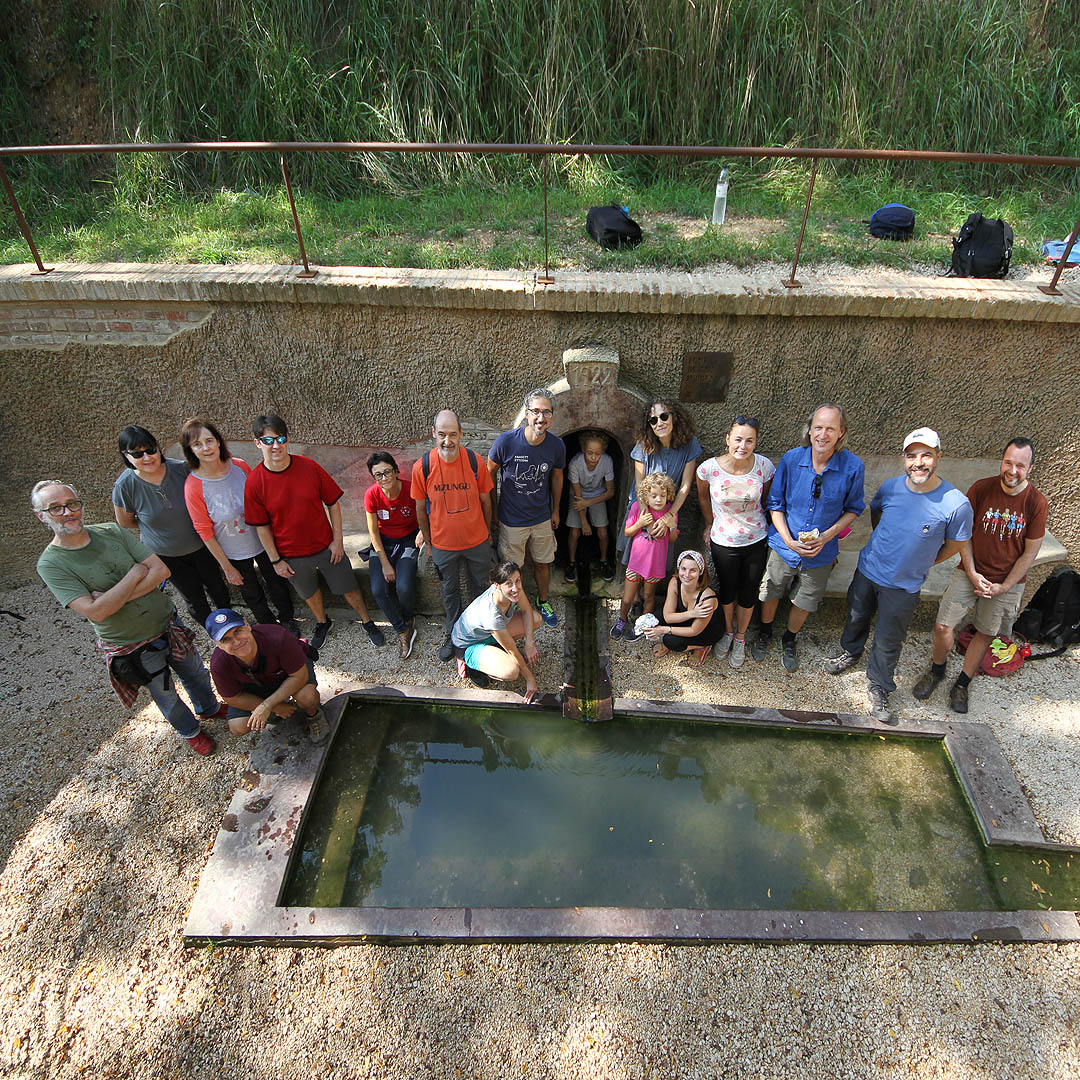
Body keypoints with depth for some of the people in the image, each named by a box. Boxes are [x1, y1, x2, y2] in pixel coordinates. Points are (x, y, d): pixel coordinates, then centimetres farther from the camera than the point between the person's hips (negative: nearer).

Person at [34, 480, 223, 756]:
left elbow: (161, 570, -14)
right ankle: (189, 730, 47)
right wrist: (135, 574, -22)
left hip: (167, 622, 3)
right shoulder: (50, 564, -19)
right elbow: (95, 612, -29)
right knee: (165, 696, 19)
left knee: (195, 674, 25)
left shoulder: (112, 531, -9)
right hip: (131, 647, -3)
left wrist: (116, 597, -23)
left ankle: (210, 708, 54)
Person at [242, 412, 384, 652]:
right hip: (292, 555, 0)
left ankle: (367, 623, 39)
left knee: (349, 588, 15)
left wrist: (337, 540, -6)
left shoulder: (309, 467, -16)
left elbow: (333, 503, -6)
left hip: (326, 546, 0)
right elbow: (262, 526, -7)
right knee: (310, 594, 24)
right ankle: (322, 623, 53)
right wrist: (275, 560, -4)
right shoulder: (254, 483, -16)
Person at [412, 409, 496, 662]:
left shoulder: (475, 462, -17)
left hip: (476, 541, 0)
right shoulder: (422, 467, -18)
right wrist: (427, 541, 5)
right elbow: (421, 509, -4)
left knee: (480, 585, 21)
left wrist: (487, 533, 8)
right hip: (443, 544, 0)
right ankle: (453, 635, 43)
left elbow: (485, 501, -2)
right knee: (449, 590, 20)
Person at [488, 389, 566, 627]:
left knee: (543, 563, 20)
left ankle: (543, 602, 45)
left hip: (542, 518, 3)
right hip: (511, 519, -2)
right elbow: (490, 472, -5)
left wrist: (555, 510, 14)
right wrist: (494, 506, 1)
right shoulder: (506, 441, -22)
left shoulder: (557, 445, -13)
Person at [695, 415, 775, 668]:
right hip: (724, 542, -1)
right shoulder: (709, 468, -20)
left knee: (748, 594, 16)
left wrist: (754, 520, 12)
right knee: (727, 591, 19)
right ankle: (728, 631, 48)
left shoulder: (764, 466, -16)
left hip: (756, 541, 1)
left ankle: (740, 637, 42)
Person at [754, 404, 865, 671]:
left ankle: (789, 641, 47)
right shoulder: (791, 459, -17)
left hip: (822, 552, 0)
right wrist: (789, 540, -17)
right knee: (770, 594, 18)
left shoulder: (853, 467, -17)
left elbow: (853, 509, -1)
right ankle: (765, 633, 48)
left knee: (804, 602, 19)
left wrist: (828, 535, -17)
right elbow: (775, 504, -6)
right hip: (784, 545, 0)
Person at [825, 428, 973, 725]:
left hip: (904, 586, -3)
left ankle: (879, 688, 35)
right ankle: (849, 652, 55)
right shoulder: (891, 487, -13)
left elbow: (954, 544, -4)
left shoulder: (956, 504, -23)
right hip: (867, 570, 3)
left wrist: (918, 563, 4)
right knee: (856, 619, 25)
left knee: (888, 642, 12)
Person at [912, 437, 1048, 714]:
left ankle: (961, 685, 30)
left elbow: (1030, 553, -6)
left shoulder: (1036, 503, -13)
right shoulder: (981, 489, -11)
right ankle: (936, 671, 24)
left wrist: (1003, 587, -9)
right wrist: (972, 573, -9)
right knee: (943, 626, -3)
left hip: (1007, 582, 0)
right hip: (970, 573, 0)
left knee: (986, 634, 11)